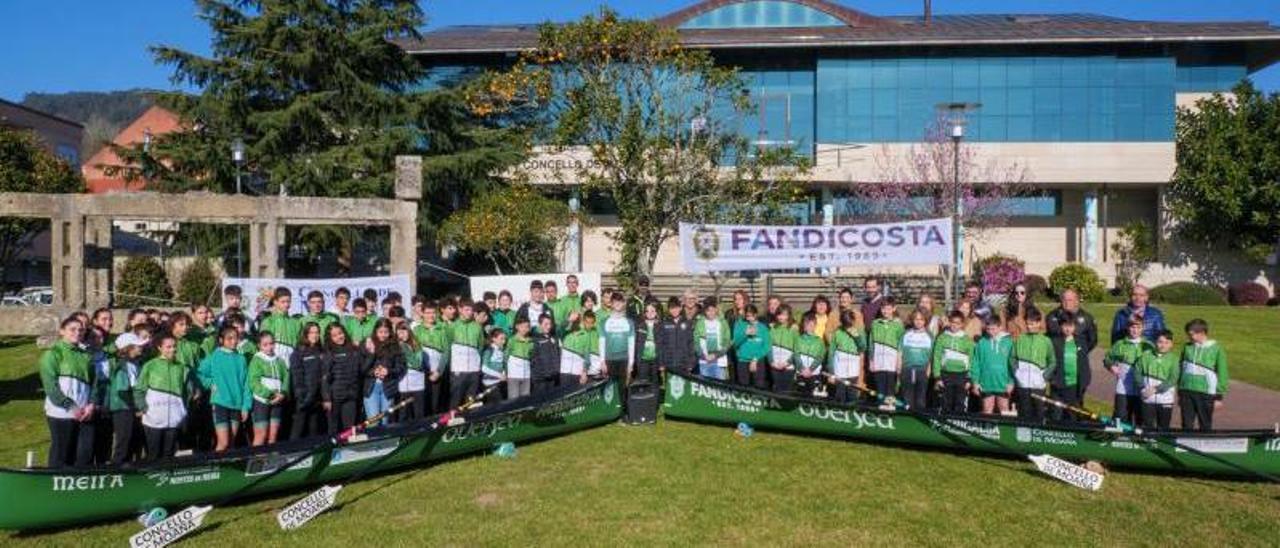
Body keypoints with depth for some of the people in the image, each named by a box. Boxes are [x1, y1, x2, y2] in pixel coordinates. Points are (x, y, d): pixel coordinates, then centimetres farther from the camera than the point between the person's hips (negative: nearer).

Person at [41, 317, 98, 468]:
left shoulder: (85, 355, 14)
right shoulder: (53, 353, 0)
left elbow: (94, 382, 12)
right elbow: (50, 385, -8)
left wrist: (91, 404, -5)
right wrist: (71, 407, -14)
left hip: (84, 413, 4)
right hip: (61, 412, -4)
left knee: (86, 455, 5)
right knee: (61, 456, 2)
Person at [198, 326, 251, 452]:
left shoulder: (241, 359, 5)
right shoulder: (214, 357, -3)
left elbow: (246, 384, 5)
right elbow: (199, 375, 3)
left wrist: (246, 406, 1)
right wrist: (211, 384, -9)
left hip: (237, 404, 3)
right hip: (220, 403, -3)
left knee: (231, 443, 11)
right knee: (223, 443, -8)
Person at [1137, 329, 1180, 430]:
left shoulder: (1173, 358, -2)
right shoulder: (1146, 356, 2)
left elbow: (1173, 379, -8)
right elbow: (1137, 372, 3)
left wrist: (1156, 389, -15)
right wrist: (1143, 387, -11)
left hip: (1165, 399, -1)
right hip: (1148, 398, 1)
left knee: (1163, 428, 8)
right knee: (1147, 426, 5)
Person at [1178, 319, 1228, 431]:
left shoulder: (1216, 349, -3)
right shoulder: (1187, 347, 6)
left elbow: (1222, 374, 0)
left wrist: (1219, 397, -1)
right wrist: (1179, 392, 12)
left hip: (1206, 393, -3)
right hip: (1186, 392, 3)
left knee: (1205, 426, 8)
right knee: (1187, 425, 7)